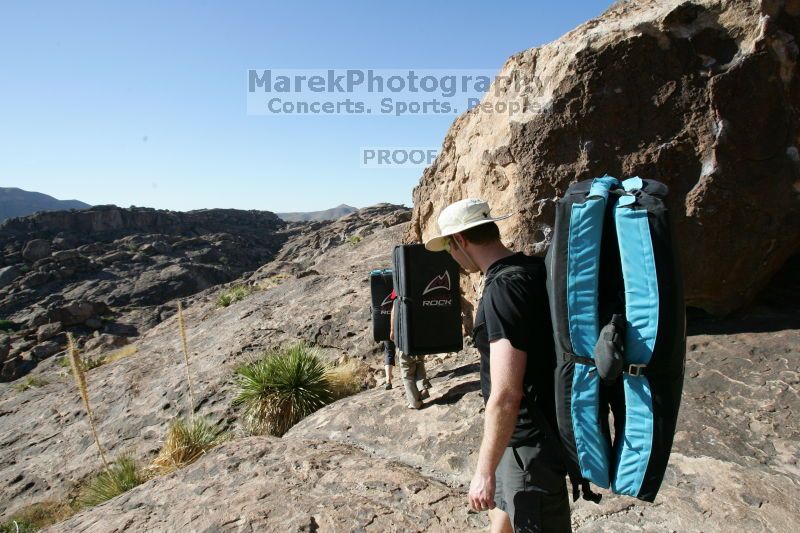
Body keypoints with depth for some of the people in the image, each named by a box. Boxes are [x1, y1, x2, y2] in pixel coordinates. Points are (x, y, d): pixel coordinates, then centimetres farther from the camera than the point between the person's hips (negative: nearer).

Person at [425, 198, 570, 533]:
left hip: (531, 439, -9)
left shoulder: (504, 289, -27)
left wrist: (484, 471, -19)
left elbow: (505, 395, -29)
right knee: (502, 504, 28)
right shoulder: (532, 268, 1)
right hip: (529, 428, 9)